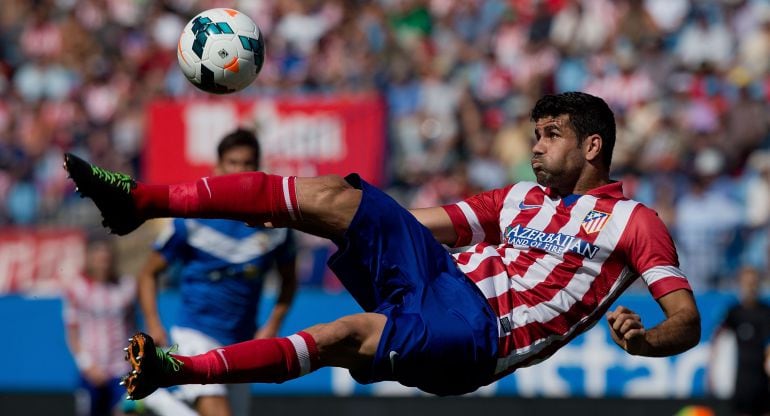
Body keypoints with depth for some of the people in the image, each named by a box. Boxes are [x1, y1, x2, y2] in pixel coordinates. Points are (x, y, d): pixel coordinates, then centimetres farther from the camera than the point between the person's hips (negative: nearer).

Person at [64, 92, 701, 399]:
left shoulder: (634, 222, 5)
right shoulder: (523, 197, 26)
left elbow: (687, 319, -4)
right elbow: (421, 224, 29)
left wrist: (646, 341, -29)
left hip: (475, 333, -6)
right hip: (438, 278, 6)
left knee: (348, 335, -31)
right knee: (335, 196, -12)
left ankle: (171, 369, -39)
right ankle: (140, 200, -18)